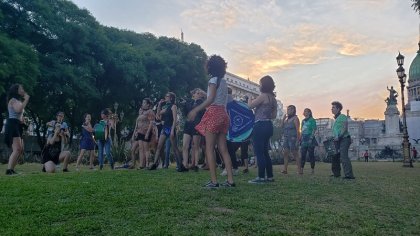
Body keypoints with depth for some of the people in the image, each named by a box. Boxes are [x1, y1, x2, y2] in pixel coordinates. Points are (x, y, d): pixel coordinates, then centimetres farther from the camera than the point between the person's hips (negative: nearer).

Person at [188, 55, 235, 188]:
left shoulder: (213, 80, -4)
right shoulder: (224, 82, 19)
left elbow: (211, 99, -15)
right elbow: (224, 100, 14)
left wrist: (196, 110, -14)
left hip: (213, 113, -8)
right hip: (223, 113, 8)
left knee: (210, 148, -6)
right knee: (223, 149, 6)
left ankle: (213, 181, -9)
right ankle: (230, 180, 3)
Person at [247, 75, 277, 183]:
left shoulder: (263, 96, -11)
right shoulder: (273, 98, 14)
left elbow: (250, 106, -9)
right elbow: (274, 115, 18)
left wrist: (250, 100, 11)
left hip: (260, 125, -9)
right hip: (268, 125, 9)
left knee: (259, 152, -5)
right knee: (265, 152, 14)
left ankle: (261, 177, -4)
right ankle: (270, 176, 18)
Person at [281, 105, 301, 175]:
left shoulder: (295, 118, -3)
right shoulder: (286, 119, 17)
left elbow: (297, 130, -9)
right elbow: (282, 125, 9)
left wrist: (297, 141, -15)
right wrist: (284, 117, 4)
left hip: (293, 138, -7)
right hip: (286, 138, 7)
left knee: (295, 154, -6)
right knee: (286, 153, 1)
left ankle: (299, 170, -2)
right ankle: (285, 169, 0)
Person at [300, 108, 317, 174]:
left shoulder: (312, 120, -3)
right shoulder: (303, 121, 17)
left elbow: (314, 130, -9)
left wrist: (311, 138, -17)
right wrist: (300, 139, 13)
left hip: (310, 139, -6)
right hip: (304, 140, 6)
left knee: (311, 154, -2)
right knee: (302, 155, 2)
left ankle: (312, 169, 4)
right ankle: (301, 169, 3)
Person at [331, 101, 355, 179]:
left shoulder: (342, 116, -7)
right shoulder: (336, 118, 19)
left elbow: (345, 128, -17)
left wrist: (339, 136, -24)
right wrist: (334, 138, 15)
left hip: (344, 139, -10)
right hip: (338, 140, 10)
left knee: (344, 157, -18)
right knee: (335, 157, 13)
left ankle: (349, 175, -20)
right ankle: (336, 173, 24)